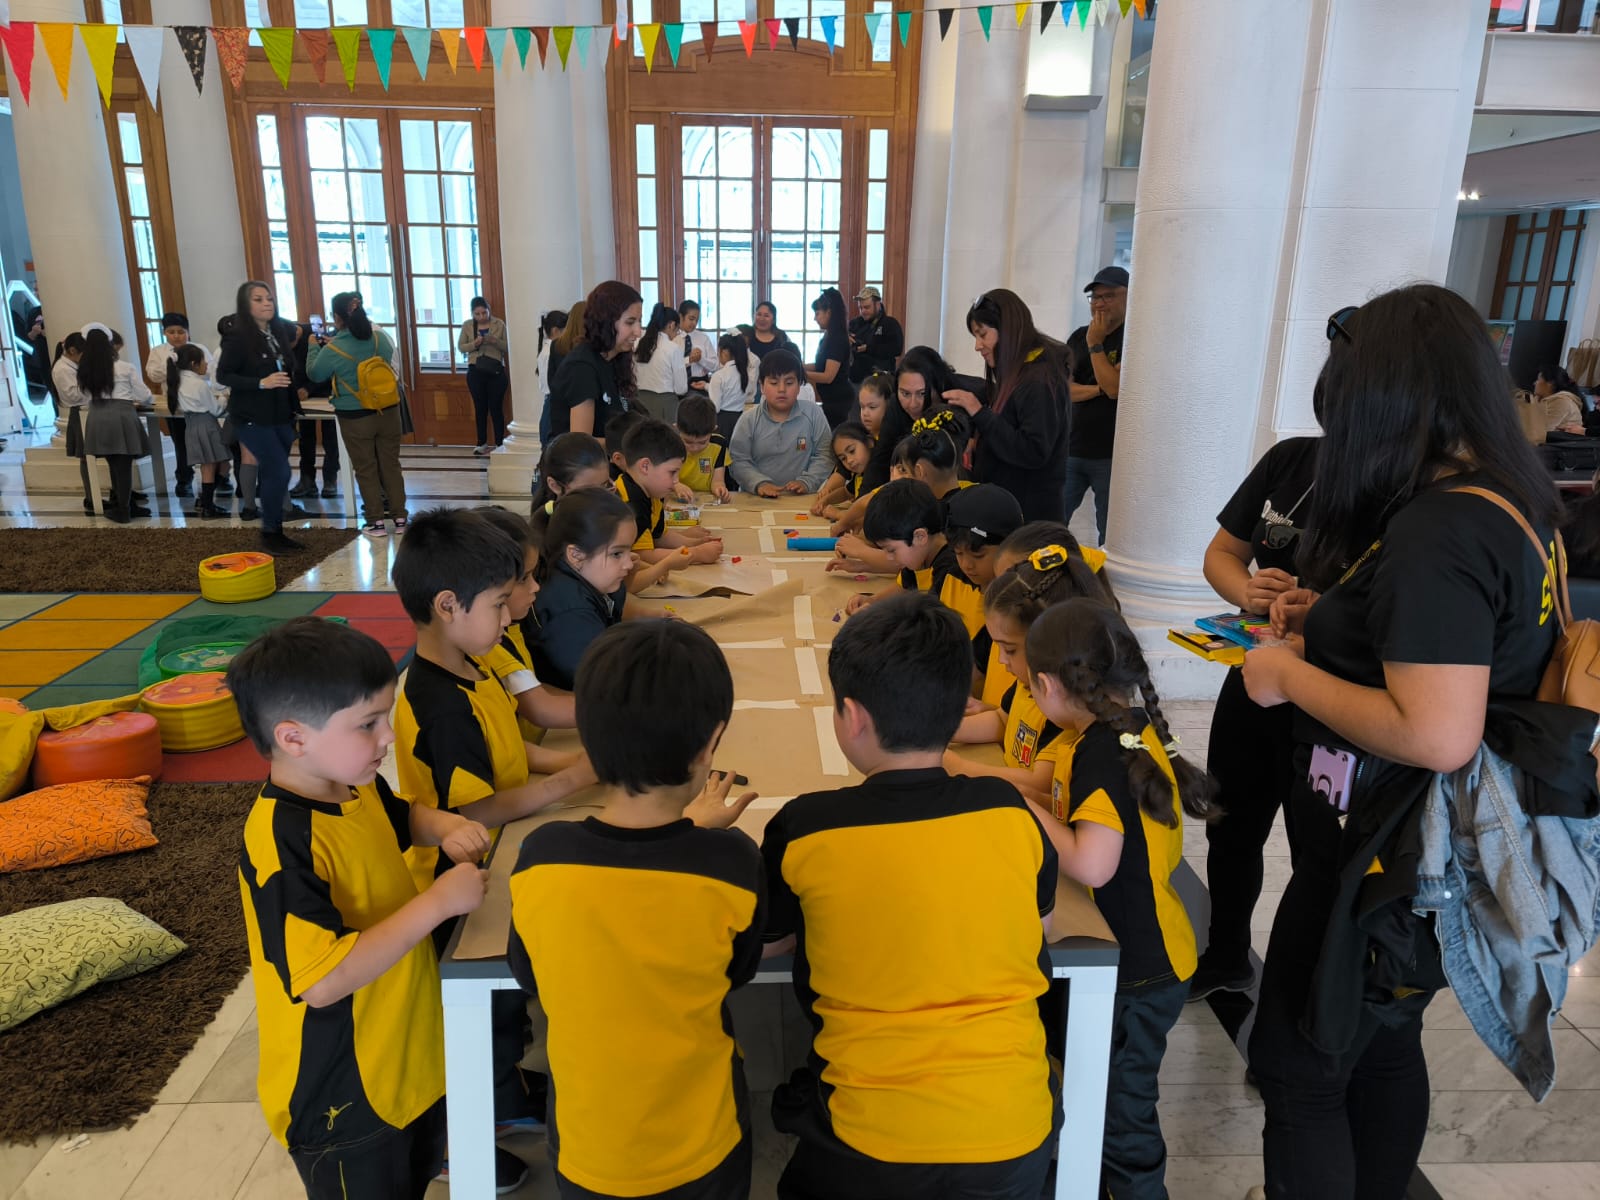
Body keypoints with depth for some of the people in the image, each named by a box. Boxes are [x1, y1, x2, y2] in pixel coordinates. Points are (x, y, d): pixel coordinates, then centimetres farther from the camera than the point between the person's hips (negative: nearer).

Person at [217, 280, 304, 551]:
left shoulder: (280, 330, 5)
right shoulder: (238, 337, -13)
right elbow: (222, 376, -13)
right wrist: (261, 383, -23)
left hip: (280, 415, 6)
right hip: (252, 417, -6)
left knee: (273, 472, 10)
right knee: (279, 471, -11)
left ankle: (274, 531, 18)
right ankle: (271, 533, 2)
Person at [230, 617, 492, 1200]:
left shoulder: (354, 787, -5)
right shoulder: (281, 847, -31)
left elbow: (401, 817, 18)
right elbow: (323, 979, -35)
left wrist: (443, 827, -5)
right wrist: (438, 902, -31)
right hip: (340, 1099, -8)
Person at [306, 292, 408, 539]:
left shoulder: (332, 349, -13)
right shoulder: (379, 337, -5)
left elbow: (314, 374, 3)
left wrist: (315, 347, 19)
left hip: (355, 418, -3)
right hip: (387, 412, 3)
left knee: (366, 470, 7)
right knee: (391, 464, 9)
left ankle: (376, 521, 10)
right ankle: (400, 518, 13)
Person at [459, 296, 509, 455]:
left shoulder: (499, 324, -1)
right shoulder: (467, 325, 3)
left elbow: (508, 347, -1)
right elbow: (460, 347, 4)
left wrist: (495, 341, -20)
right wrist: (474, 344, -15)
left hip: (496, 371, -2)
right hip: (475, 372, 2)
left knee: (496, 408, 0)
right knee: (480, 408, 8)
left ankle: (499, 444, 6)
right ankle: (482, 443, 17)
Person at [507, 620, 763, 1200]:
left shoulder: (540, 858, -22)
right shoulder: (731, 863, -26)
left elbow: (529, 978, -3)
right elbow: (738, 972, -6)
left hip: (584, 1150, 1)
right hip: (701, 1149, 0)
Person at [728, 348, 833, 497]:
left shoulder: (813, 414, 5)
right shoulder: (749, 420, 5)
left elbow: (824, 455, 4)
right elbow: (739, 461, 1)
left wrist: (806, 482, -10)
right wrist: (759, 483, -15)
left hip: (801, 498, 0)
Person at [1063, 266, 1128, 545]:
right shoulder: (1078, 337, 13)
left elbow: (1115, 388, -15)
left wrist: (1096, 344, -11)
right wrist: (1099, 389, -10)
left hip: (1110, 456, -5)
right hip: (1070, 449, 5)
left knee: (1110, 534, 3)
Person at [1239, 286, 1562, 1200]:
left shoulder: (1437, 530, -27)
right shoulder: (1510, 500, 2)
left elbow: (1438, 737, -32)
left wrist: (1293, 676, -20)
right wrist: (1335, 621, 8)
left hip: (1387, 865, -9)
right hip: (1434, 854, 9)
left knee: (1300, 1070, 7)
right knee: (1383, 1043, 26)